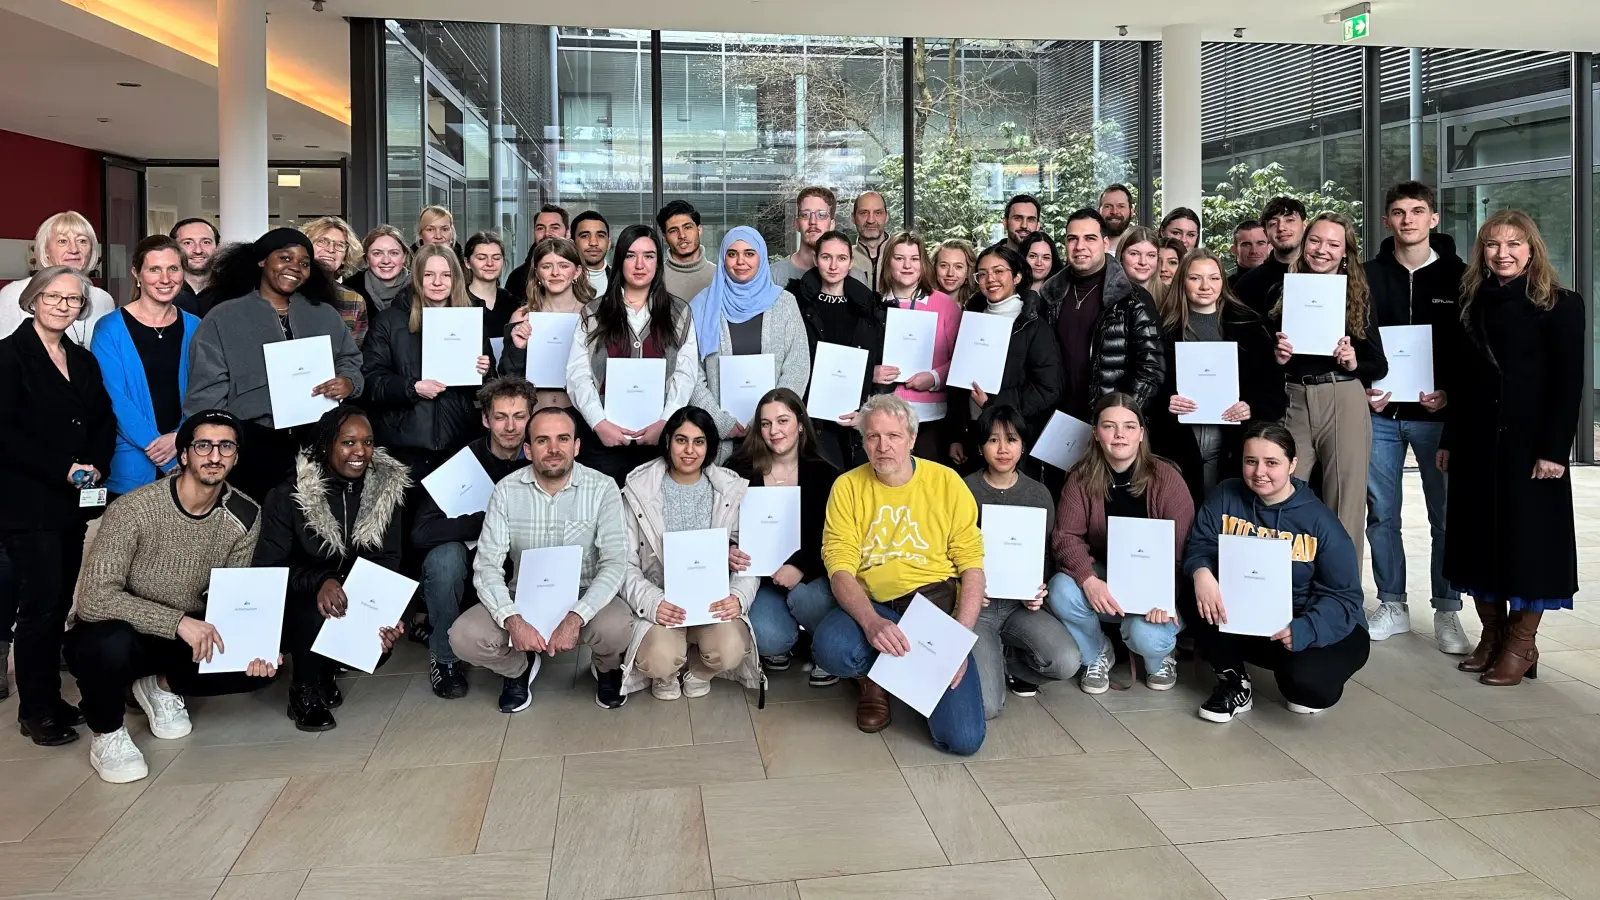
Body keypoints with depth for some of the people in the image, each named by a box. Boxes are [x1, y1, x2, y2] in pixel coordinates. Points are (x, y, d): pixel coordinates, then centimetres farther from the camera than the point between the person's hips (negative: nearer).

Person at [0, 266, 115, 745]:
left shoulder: (83, 360, 15)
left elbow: (105, 421, 14)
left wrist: (96, 466, -4)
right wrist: (64, 469, -15)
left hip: (74, 502, 6)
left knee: (60, 603, 8)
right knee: (42, 604, -5)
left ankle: (51, 700, 18)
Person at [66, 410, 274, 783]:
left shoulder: (245, 517, -10)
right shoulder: (134, 510, -25)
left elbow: (233, 598, -4)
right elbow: (95, 598, -30)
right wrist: (178, 622, -41)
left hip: (187, 636, 4)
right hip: (117, 634, -4)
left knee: (261, 665, -18)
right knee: (111, 642, -39)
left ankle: (162, 685, 11)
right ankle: (105, 733, -5)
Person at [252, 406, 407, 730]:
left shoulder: (387, 486, -10)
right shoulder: (289, 495, -19)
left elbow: (388, 561, -11)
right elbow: (267, 567, -21)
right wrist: (319, 582, -41)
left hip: (357, 599, 3)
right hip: (299, 602, -3)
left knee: (379, 645, -23)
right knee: (315, 609, -35)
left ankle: (327, 671, 13)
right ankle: (304, 691, -7)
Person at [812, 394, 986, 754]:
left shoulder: (946, 482, 0)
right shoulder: (847, 487, 0)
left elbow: (971, 565, 0)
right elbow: (840, 569, -7)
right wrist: (871, 622, -27)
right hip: (873, 606, 0)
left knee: (963, 738, -16)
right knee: (830, 647, -36)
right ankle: (874, 678, 4)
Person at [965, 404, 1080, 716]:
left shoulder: (1038, 494, 6)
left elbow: (1044, 554, 10)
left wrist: (1038, 593, -10)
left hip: (1021, 605, 3)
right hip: (975, 606, -3)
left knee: (1066, 662, -26)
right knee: (986, 706, -21)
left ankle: (1004, 660, 6)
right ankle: (986, 660, 15)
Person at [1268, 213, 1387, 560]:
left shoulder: (1358, 295, 7)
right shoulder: (1282, 292, 9)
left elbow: (1379, 365, 8)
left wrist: (1354, 363, -12)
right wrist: (1276, 357, -8)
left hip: (1344, 403, -1)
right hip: (1292, 403, 1)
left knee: (1345, 505, 0)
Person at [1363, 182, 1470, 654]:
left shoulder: (1458, 275, 4)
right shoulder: (1368, 274, 6)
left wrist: (1450, 391, -11)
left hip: (1436, 413, -1)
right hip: (1380, 412, 1)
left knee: (1445, 515, 3)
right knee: (1381, 514, 5)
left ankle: (1447, 612, 13)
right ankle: (1392, 605, 17)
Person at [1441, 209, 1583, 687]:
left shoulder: (1560, 305, -5)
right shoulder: (1475, 302, 10)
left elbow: (1569, 381, -10)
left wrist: (1555, 448, -16)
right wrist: (1449, 440, 10)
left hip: (1529, 440, -5)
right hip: (1477, 440, 6)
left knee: (1528, 535, 1)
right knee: (1479, 534, 9)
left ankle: (1522, 644, 12)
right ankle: (1492, 634, 21)